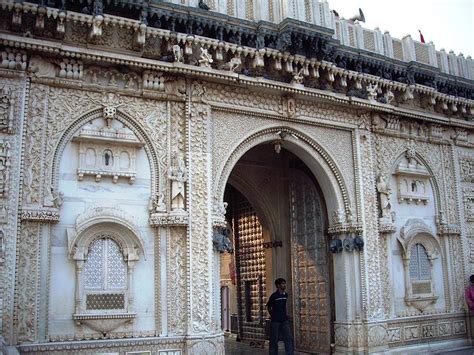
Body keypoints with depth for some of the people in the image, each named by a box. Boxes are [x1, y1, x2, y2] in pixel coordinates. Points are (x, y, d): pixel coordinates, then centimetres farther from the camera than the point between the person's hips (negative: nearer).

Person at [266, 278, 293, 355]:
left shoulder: (285, 295, 5)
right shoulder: (274, 295, -12)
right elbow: (268, 307, -1)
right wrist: (273, 315, 7)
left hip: (284, 320, 5)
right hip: (275, 321, -5)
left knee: (289, 338, -1)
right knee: (274, 340, 3)